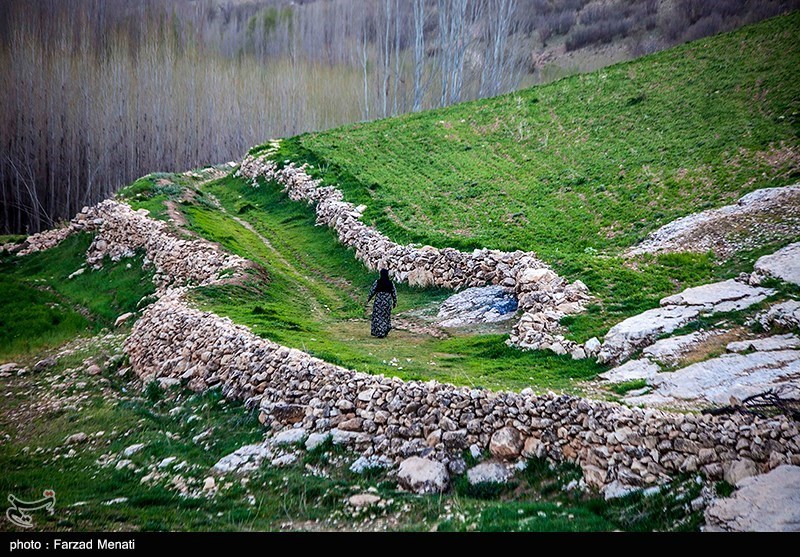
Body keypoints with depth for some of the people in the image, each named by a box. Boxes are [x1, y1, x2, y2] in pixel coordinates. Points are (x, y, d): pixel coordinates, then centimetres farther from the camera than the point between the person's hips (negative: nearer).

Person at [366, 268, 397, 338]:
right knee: (386, 316, 19)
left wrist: (368, 300, 7)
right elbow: (394, 293, 2)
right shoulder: (391, 283, -2)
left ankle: (380, 333, -2)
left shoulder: (377, 282, -9)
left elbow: (372, 292, -5)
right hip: (387, 302, 2)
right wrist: (394, 302, 14)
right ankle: (385, 331, 21)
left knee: (378, 317, 5)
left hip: (378, 302, -2)